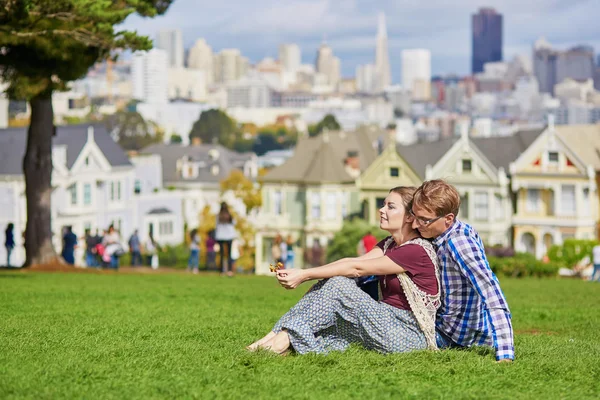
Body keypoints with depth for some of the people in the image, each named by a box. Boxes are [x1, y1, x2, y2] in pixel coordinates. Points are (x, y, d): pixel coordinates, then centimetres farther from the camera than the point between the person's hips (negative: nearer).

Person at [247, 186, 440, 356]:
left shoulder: (417, 251, -16)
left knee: (337, 285, -18)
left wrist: (304, 275, -18)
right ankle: (280, 334, -15)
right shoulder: (390, 244, 14)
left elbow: (355, 269, -18)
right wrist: (301, 274, -13)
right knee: (333, 281, -6)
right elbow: (352, 261, 0)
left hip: (410, 335, -9)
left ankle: (285, 338, -17)